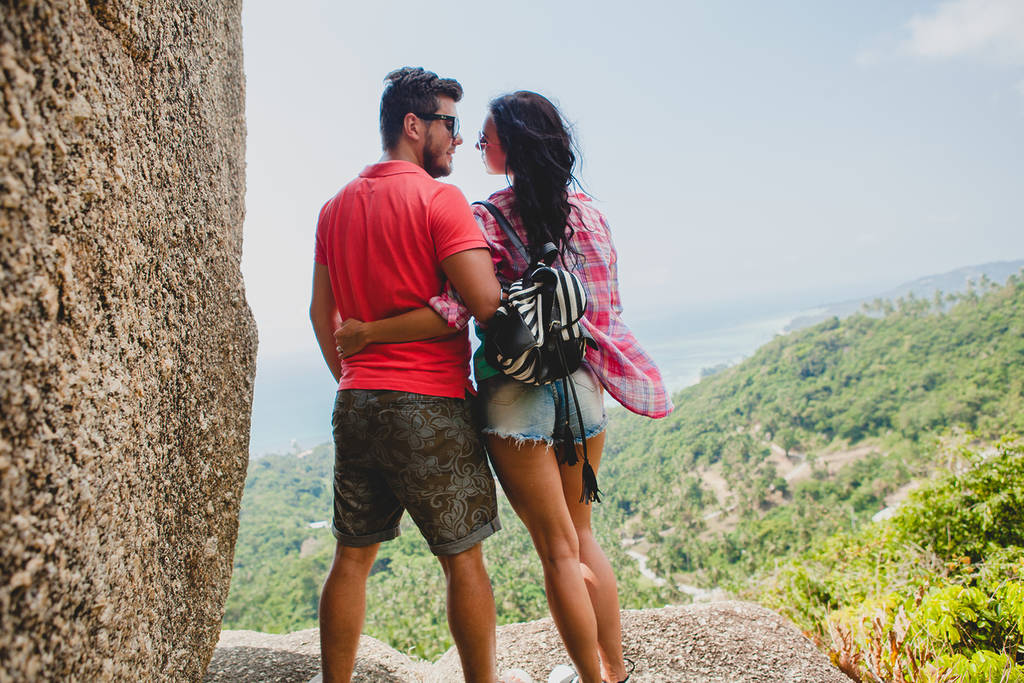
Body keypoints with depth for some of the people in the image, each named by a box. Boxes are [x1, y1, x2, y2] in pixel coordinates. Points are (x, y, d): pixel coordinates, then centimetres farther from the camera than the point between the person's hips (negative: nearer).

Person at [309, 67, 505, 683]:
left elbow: (321, 313, 16)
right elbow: (486, 302, -18)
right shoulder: (439, 198, -8)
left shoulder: (336, 207, 14)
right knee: (464, 560, 6)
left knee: (353, 557, 15)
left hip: (355, 402, 7)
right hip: (430, 404, -7)